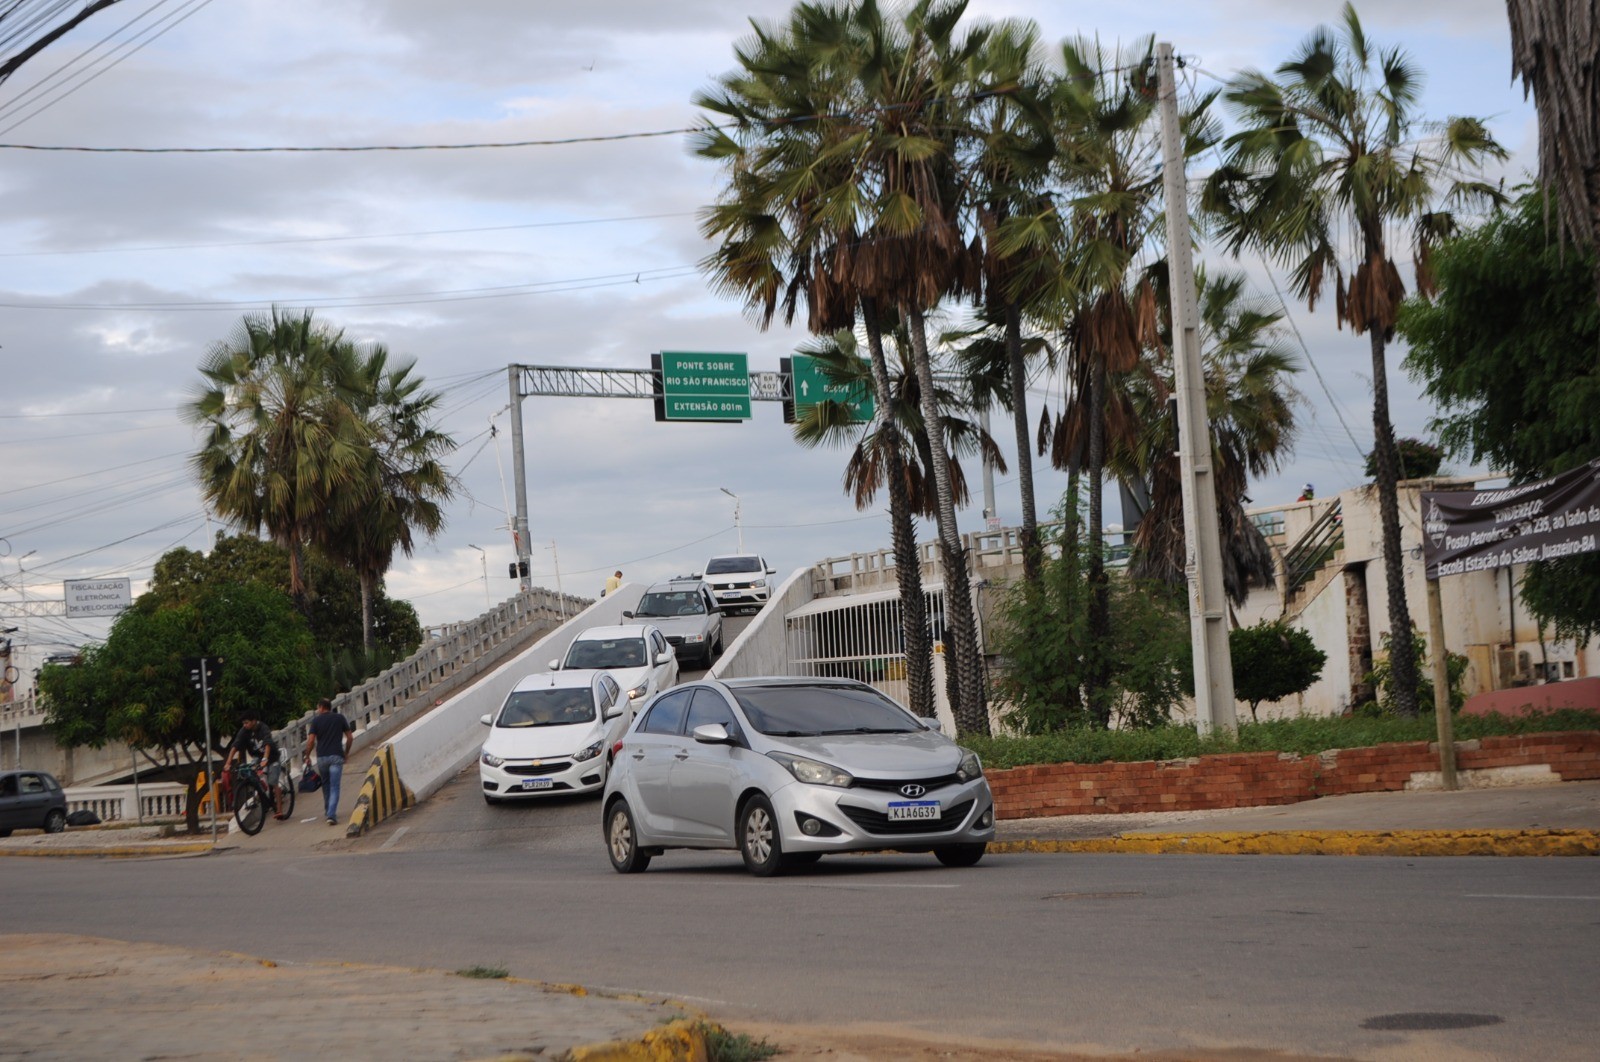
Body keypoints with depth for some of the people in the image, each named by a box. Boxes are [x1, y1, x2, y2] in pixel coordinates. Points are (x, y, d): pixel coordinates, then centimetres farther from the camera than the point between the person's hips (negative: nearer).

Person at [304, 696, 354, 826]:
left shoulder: (316, 720, 0)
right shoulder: (340, 718, 4)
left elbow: (311, 741, -6)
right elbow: (350, 737, 4)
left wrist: (307, 756, 6)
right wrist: (346, 751, 19)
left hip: (321, 757, 1)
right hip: (336, 756, -1)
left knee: (325, 785, 21)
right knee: (334, 787, -4)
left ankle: (328, 811, 33)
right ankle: (331, 815, -19)